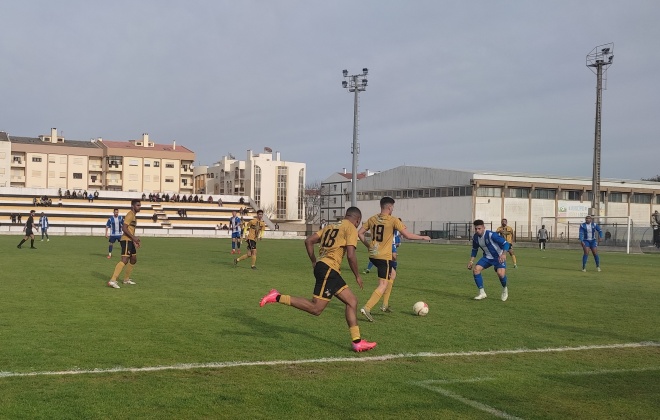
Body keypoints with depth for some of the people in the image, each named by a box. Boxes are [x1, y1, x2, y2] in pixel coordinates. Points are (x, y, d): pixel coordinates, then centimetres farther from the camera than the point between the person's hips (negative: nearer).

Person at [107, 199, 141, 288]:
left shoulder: (134, 215, 19)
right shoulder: (130, 214, -11)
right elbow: (124, 228, -21)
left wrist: (134, 241, 22)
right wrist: (133, 237, -22)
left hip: (130, 241, 11)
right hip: (126, 240, -11)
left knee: (134, 259, 19)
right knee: (124, 260, -20)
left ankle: (126, 279, 30)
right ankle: (112, 280, -28)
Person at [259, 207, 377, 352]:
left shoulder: (330, 227, 21)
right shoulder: (351, 229, -1)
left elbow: (309, 241, 16)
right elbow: (350, 255, -12)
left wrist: (314, 262, 22)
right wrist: (357, 276, 1)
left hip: (321, 265, 9)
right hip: (329, 269, -9)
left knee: (352, 301, 10)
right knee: (316, 309, -9)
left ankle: (357, 341, 10)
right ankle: (277, 298, -10)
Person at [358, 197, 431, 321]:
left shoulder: (372, 219, 6)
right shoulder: (393, 220, -10)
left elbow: (359, 233, 7)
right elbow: (407, 235, -11)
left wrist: (368, 245, 18)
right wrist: (423, 237, 3)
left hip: (372, 255, 7)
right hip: (384, 256, -7)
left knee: (391, 275, 28)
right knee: (383, 285, -4)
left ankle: (385, 304, 27)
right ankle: (367, 308, -19)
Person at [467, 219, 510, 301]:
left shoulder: (491, 235, -26)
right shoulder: (475, 237, -6)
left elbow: (505, 243, -25)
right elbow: (474, 250, 12)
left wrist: (504, 254, -41)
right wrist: (471, 261, 3)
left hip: (498, 257, -6)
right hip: (487, 257, 6)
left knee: (500, 273, -28)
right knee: (476, 269, -13)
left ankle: (504, 289, 6)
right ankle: (482, 293, -2)